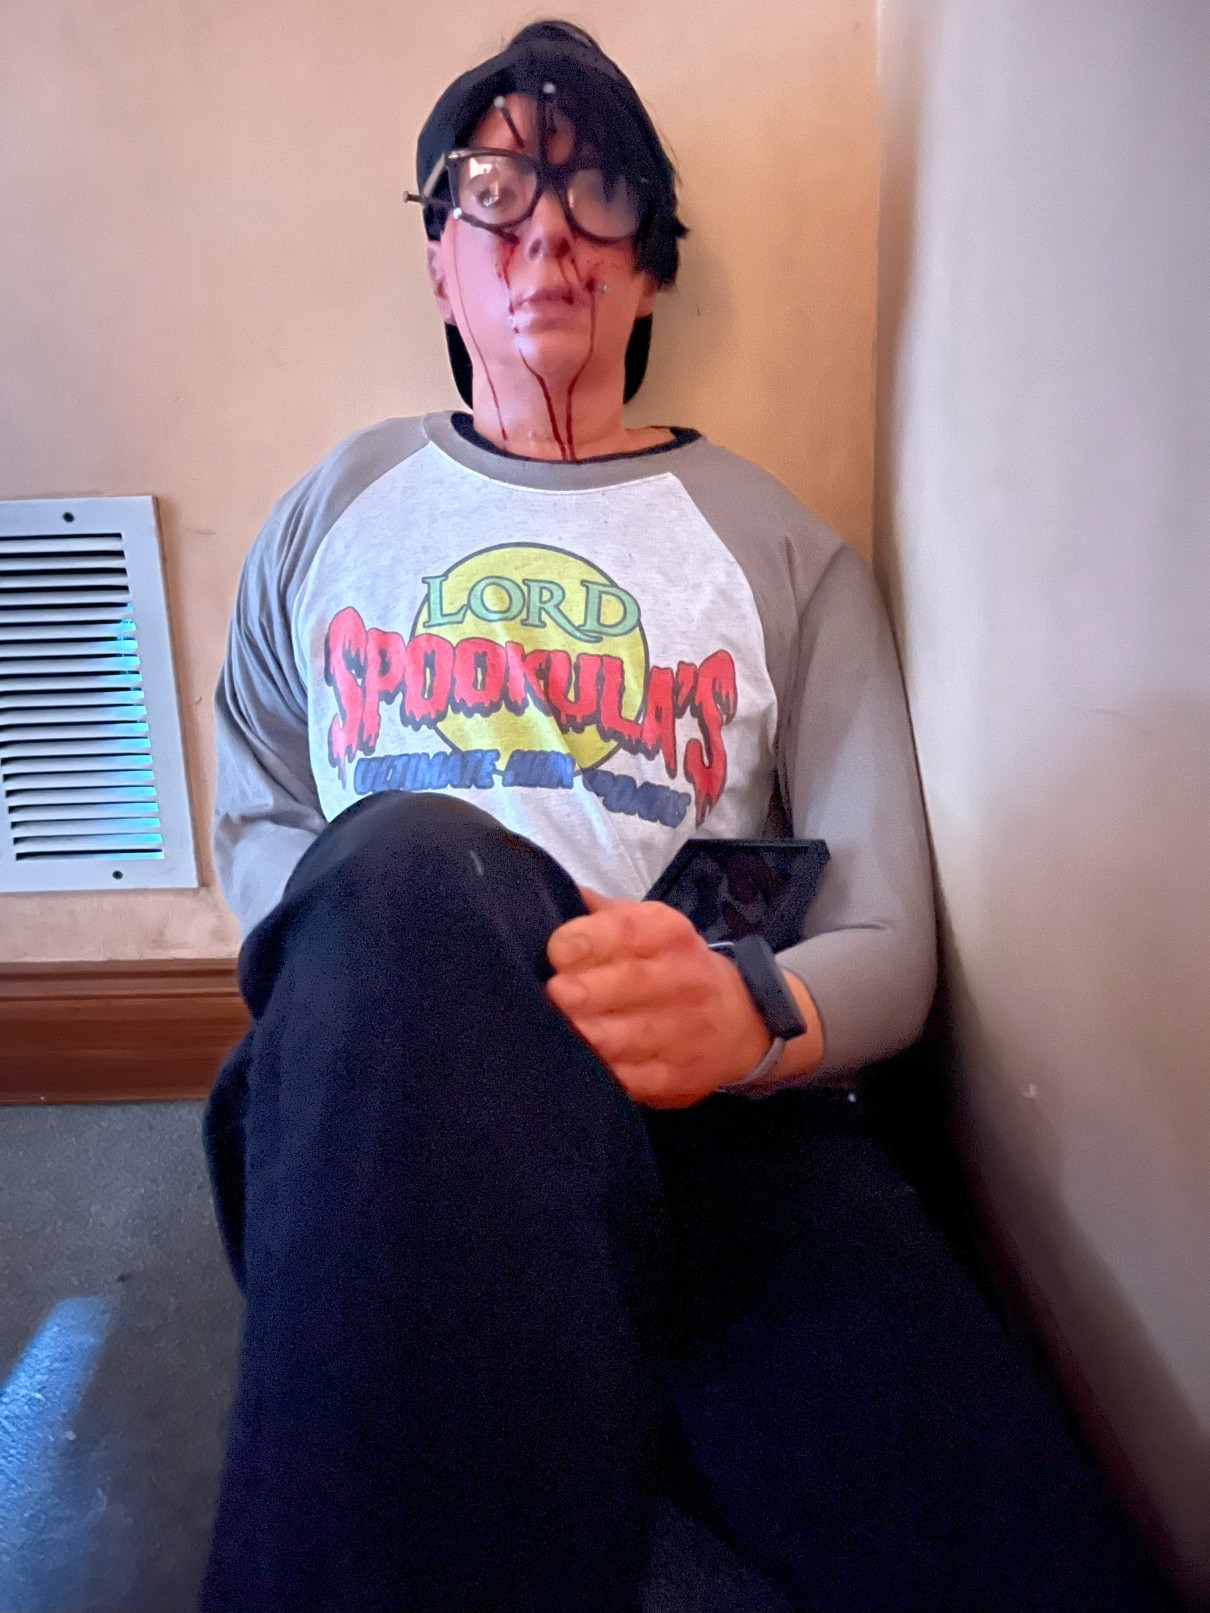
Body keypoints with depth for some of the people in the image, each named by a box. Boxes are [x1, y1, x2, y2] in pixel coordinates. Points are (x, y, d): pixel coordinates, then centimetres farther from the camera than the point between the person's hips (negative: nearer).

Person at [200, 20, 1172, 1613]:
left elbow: (888, 942, 6)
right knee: (411, 859, -35)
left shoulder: (784, 550, 12)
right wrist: (402, 932, -5)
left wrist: (751, 1014, -20)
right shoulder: (333, 514, 18)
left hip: (725, 1117, -1)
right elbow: (252, 827, 19)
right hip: (391, 1094, 3)